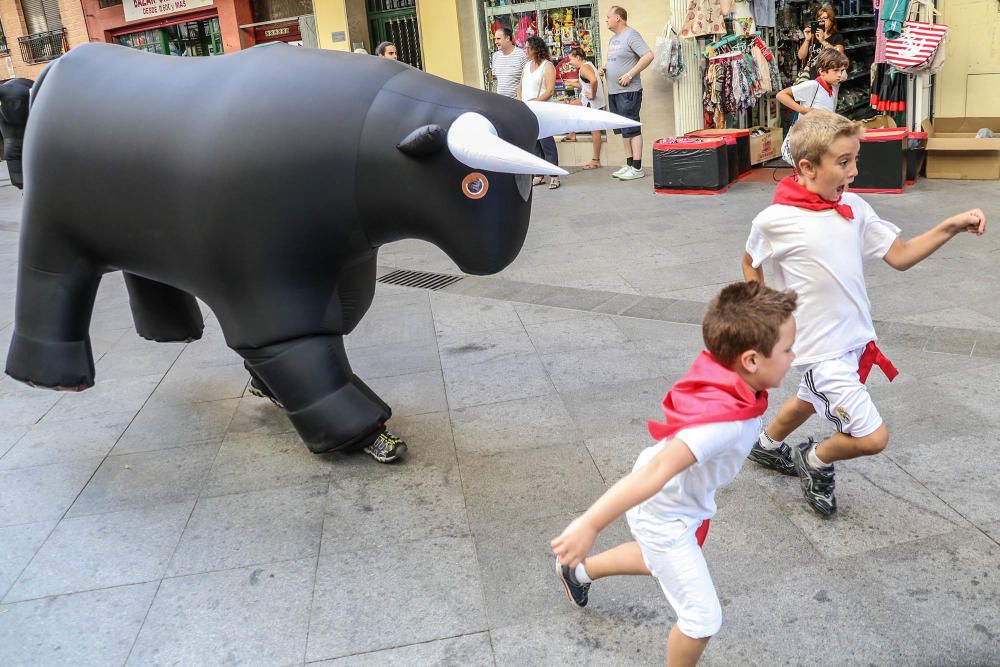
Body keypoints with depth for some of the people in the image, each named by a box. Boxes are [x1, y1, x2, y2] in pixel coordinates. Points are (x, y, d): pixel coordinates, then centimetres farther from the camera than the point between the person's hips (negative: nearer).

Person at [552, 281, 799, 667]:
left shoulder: (721, 374, -17)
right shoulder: (726, 421, -41)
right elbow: (657, 470, -49)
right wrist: (590, 523, -53)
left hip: (676, 500, 9)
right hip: (665, 515, -9)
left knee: (657, 559, 36)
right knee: (704, 619, 3)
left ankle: (578, 570, 56)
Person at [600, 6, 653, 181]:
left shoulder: (631, 35, -9)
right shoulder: (613, 39, 18)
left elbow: (648, 56, -18)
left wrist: (629, 75, -20)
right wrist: (605, 69, 9)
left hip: (628, 91, -9)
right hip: (613, 91, 9)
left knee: (632, 129, -8)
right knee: (623, 130, 12)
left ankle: (637, 168, -6)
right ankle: (629, 165, 18)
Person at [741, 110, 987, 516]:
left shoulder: (854, 208, -3)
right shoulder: (774, 221, -18)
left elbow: (900, 257, 1)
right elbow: (750, 264, 0)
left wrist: (950, 227, -10)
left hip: (855, 337, 7)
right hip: (821, 347, -7)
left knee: (811, 401, 29)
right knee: (872, 437, -9)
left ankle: (768, 445, 56)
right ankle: (816, 462, 21)